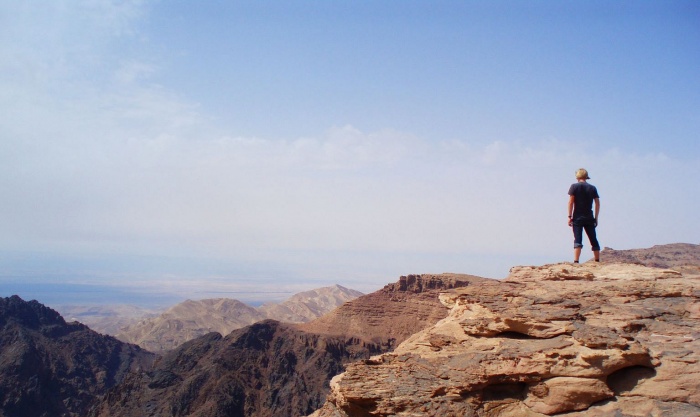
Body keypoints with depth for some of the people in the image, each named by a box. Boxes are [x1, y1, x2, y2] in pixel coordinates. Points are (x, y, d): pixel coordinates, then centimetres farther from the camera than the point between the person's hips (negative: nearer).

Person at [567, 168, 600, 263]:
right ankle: (597, 261, 18)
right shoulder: (592, 188, 9)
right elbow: (597, 203, 7)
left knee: (578, 240, -8)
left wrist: (570, 216, -5)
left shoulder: (574, 186, -1)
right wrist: (596, 218, 13)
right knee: (594, 241, 11)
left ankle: (576, 262, -18)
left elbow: (571, 202, -7)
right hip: (589, 218, 3)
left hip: (578, 218, -3)